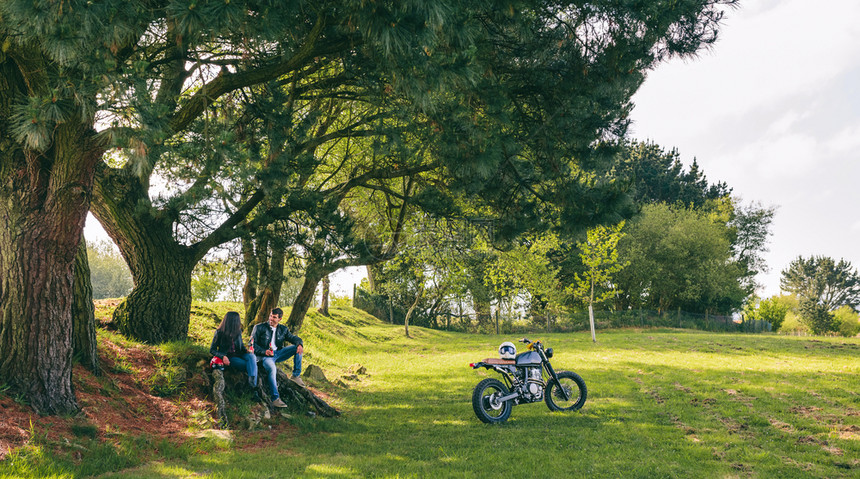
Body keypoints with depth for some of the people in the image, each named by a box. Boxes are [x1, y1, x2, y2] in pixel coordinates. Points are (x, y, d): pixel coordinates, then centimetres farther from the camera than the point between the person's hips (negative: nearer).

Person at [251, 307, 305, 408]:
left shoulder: (283, 329, 15)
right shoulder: (259, 328, 2)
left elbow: (294, 338, 8)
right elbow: (252, 344, -2)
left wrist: (299, 344, -17)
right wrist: (264, 352, -19)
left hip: (278, 354, 5)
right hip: (264, 356, -5)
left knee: (297, 347, -11)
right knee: (272, 368, -38)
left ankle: (296, 375, -4)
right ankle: (275, 399, -40)